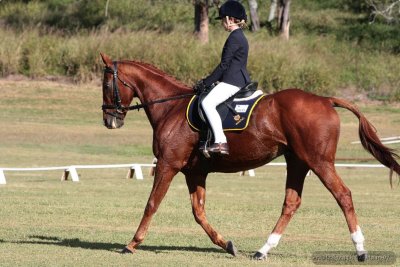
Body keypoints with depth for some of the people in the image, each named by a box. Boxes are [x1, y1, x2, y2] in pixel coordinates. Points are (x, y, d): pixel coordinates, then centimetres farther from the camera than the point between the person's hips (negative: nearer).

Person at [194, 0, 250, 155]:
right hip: (240, 80, 11)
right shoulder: (240, 37, 19)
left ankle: (221, 142, -34)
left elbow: (224, 65, -15)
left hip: (232, 81, -11)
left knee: (207, 102, -26)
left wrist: (206, 83, -10)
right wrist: (208, 81, 20)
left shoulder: (234, 38, -13)